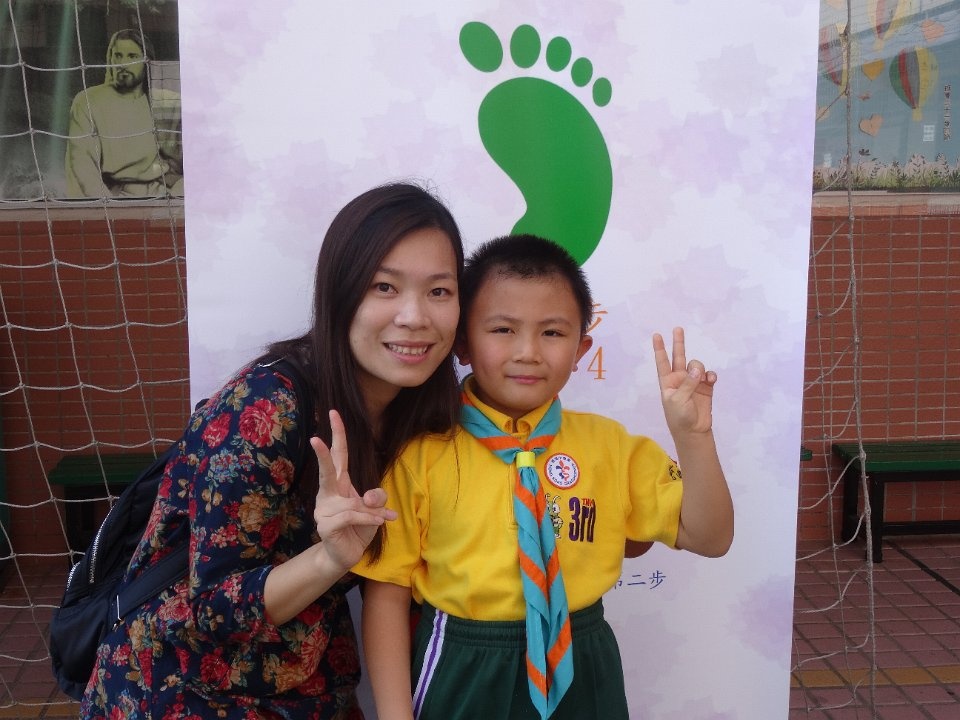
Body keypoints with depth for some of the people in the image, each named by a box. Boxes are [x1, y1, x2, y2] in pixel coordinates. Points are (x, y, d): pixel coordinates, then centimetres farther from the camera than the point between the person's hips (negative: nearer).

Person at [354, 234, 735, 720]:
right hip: (459, 680, -2)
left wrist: (692, 436, -17)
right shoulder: (421, 453, -10)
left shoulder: (610, 445, -2)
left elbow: (708, 538, -2)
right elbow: (387, 589, -7)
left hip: (579, 679, 3)